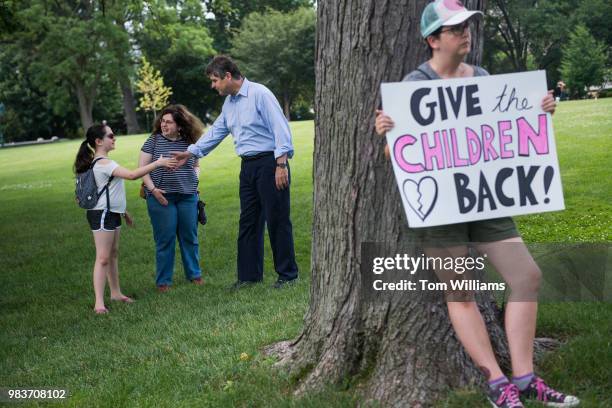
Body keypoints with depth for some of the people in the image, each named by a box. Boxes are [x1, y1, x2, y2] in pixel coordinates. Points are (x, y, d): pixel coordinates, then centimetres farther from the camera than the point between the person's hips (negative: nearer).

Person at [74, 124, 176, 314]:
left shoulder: (101, 162, 13)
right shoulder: (103, 163, -21)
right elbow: (132, 175, -31)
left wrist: (124, 211, 26)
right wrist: (157, 163, -26)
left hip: (112, 213, 10)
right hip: (102, 214, -10)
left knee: (113, 254, 17)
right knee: (103, 258, -11)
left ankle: (115, 292, 27)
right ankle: (99, 302, -11)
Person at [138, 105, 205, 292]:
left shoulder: (189, 143, 5)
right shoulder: (154, 141, -2)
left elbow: (196, 165, 21)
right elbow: (142, 167, -3)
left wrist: (194, 179, 2)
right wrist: (153, 189, -11)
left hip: (187, 197, 3)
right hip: (161, 197, -3)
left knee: (190, 236, 10)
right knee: (165, 239, 1)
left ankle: (194, 274, 24)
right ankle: (163, 281, 11)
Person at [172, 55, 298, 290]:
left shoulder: (259, 94, -12)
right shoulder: (228, 103, 15)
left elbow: (280, 127, -17)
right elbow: (216, 132, 26)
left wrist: (281, 163, -22)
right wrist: (191, 153, 23)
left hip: (270, 162, -9)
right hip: (248, 166, 9)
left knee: (277, 220, -4)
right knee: (248, 222, 10)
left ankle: (287, 274, 4)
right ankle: (249, 275, 17)